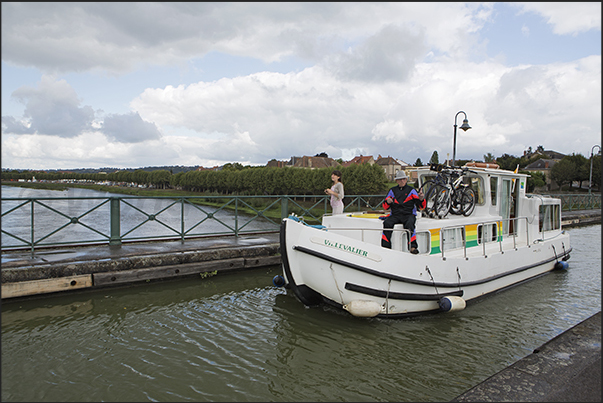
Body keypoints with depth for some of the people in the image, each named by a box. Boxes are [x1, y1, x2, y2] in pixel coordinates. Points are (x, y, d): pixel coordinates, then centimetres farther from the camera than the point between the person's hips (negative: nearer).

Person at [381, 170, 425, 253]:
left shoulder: (411, 190, 11)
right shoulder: (392, 190, 17)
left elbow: (422, 206, 5)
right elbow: (385, 207, 15)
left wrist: (421, 199, -17)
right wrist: (387, 202, -8)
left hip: (409, 214, -2)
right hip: (395, 215, 2)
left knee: (409, 224, -35)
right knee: (387, 223, -29)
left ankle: (413, 247, -34)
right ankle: (385, 247, -27)